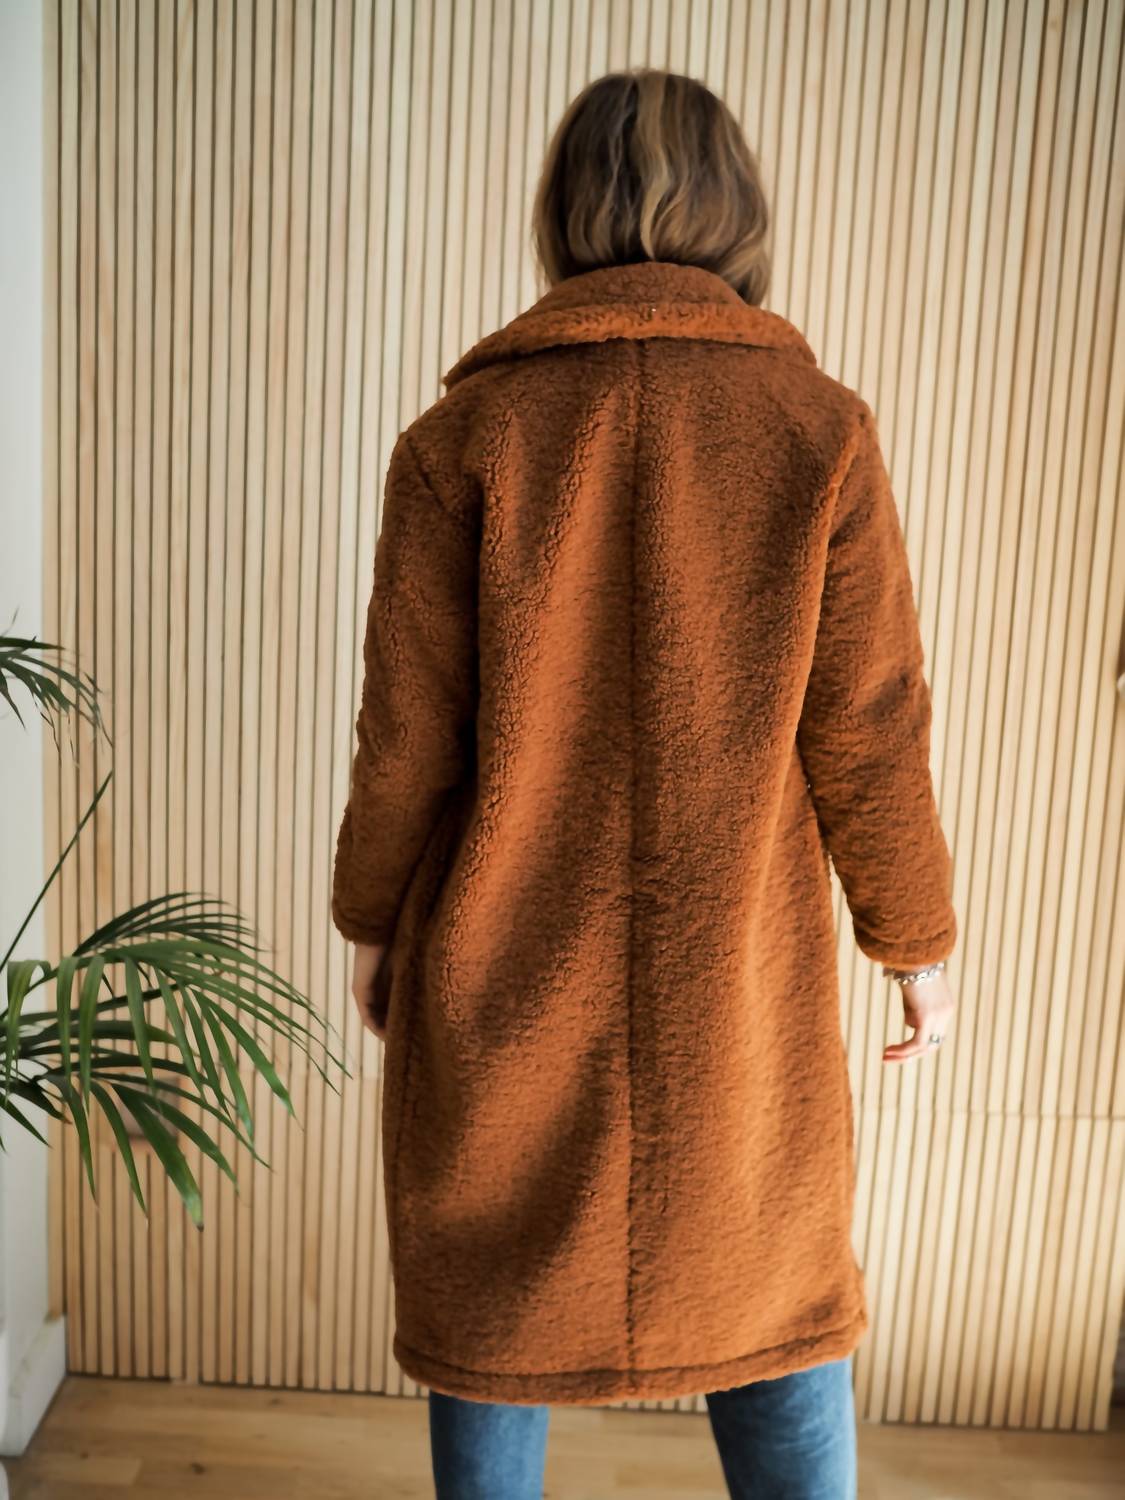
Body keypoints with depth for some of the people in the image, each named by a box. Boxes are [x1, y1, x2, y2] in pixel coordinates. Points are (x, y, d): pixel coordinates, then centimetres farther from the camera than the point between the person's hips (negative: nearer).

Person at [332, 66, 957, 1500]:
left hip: (504, 976, 0)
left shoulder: (464, 435, -8)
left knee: (492, 1306, 19)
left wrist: (374, 920, 10)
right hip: (738, 983, 1)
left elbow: (407, 737, -6)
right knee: (778, 1299, 21)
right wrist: (917, 937, 8)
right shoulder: (819, 428, -8)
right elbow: (869, 733, -7)